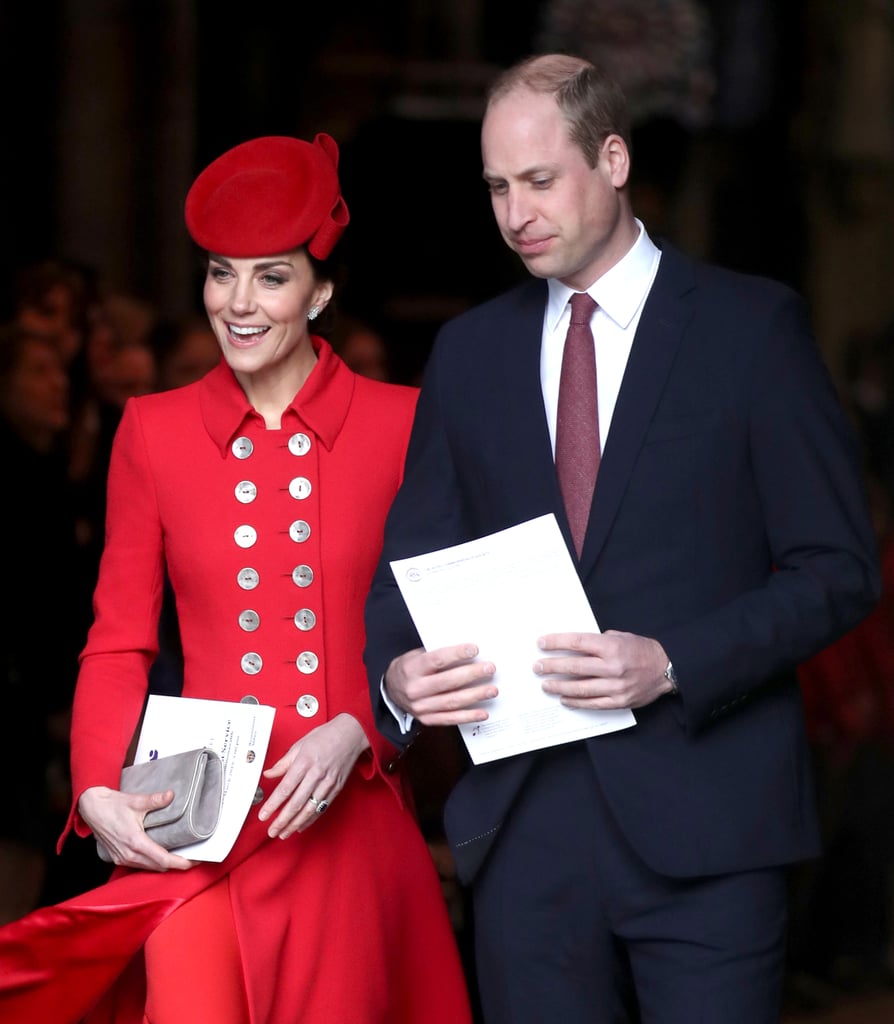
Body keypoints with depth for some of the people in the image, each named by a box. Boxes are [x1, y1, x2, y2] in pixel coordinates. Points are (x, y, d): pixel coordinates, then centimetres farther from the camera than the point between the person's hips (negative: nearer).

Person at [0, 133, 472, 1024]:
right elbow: (118, 642, 6)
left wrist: (357, 731, -12)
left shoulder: (398, 425, 3)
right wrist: (99, 793, -8)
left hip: (348, 820, 0)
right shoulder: (153, 432, 6)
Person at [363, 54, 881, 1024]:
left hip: (700, 825, -3)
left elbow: (839, 568, -3)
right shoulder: (470, 351, 13)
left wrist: (673, 662, -16)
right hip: (524, 824, 4)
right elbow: (413, 559, 13)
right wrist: (398, 675, -10)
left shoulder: (752, 326, 1)